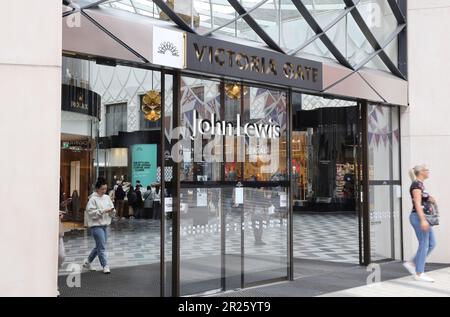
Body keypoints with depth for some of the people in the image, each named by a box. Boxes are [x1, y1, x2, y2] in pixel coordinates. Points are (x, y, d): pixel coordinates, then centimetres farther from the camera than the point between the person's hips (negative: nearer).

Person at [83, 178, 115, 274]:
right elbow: (91, 212, -18)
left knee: (99, 246, 15)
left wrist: (112, 211, -10)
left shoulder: (107, 197, 9)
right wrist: (103, 211, -22)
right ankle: (105, 266, 2)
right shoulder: (93, 199, -10)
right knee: (102, 247, -7)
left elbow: (112, 213, 13)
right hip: (96, 225, -7)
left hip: (105, 225, 7)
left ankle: (87, 262, 31)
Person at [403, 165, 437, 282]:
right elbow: (417, 204, -20)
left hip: (422, 217, 10)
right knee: (424, 245, -5)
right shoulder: (416, 185, -13)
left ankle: (412, 263, 17)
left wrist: (430, 200, 7)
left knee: (432, 243, 11)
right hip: (419, 217, -10)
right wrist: (423, 220, -26)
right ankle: (419, 274, 4)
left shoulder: (420, 185, 16)